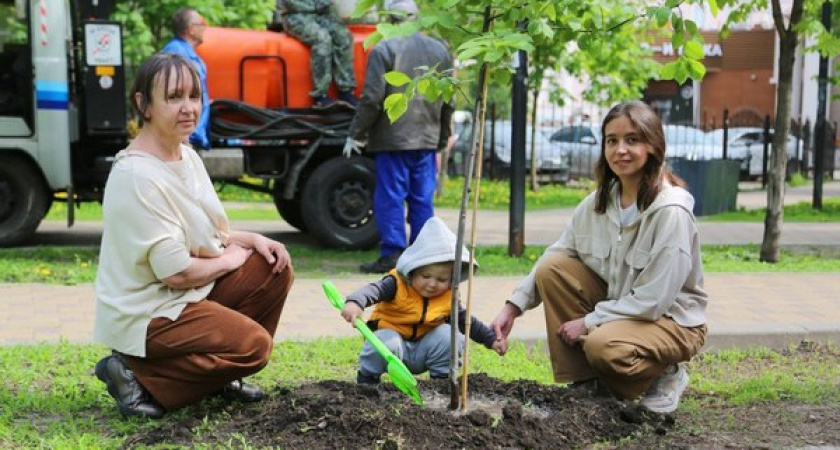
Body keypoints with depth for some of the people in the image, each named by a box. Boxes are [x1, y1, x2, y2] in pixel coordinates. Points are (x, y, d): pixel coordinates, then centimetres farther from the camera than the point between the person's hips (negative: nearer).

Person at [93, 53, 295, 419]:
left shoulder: (187, 155, 4)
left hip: (191, 291, 9)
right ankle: (137, 374, -6)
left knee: (275, 270, 2)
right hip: (145, 314, -9)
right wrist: (232, 258, -9)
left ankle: (221, 374, 12)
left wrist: (254, 240, -3)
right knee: (253, 345, -18)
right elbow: (177, 273, -25)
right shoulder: (137, 177, -26)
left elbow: (206, 233, 14)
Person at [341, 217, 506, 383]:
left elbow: (466, 321, 9)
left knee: (447, 333, -20)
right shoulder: (397, 284, -20)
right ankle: (367, 379, -8)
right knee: (385, 343, -36)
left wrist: (491, 339, 6)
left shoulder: (448, 297, -5)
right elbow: (373, 290, -37)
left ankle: (441, 378, 0)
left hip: (422, 353, 4)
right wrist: (354, 302, -59)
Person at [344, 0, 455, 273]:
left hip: (393, 139, -5)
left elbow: (372, 98, -12)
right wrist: (442, 138, 23)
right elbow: (448, 101, 15)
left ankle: (392, 255, -2)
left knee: (390, 199, -1)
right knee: (422, 200, 9)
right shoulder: (440, 51, 11)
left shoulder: (384, 50, -8)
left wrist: (356, 134, -3)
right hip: (427, 140, 5)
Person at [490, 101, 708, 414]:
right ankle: (583, 382, -3)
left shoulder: (671, 211, -23)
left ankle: (663, 376, 0)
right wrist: (514, 306, -9)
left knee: (603, 345, -35)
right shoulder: (600, 200, -4)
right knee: (552, 268, -13)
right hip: (617, 302, 7)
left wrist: (589, 321, -20)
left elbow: (654, 299, -24)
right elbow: (558, 252, 1)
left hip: (670, 319, -6)